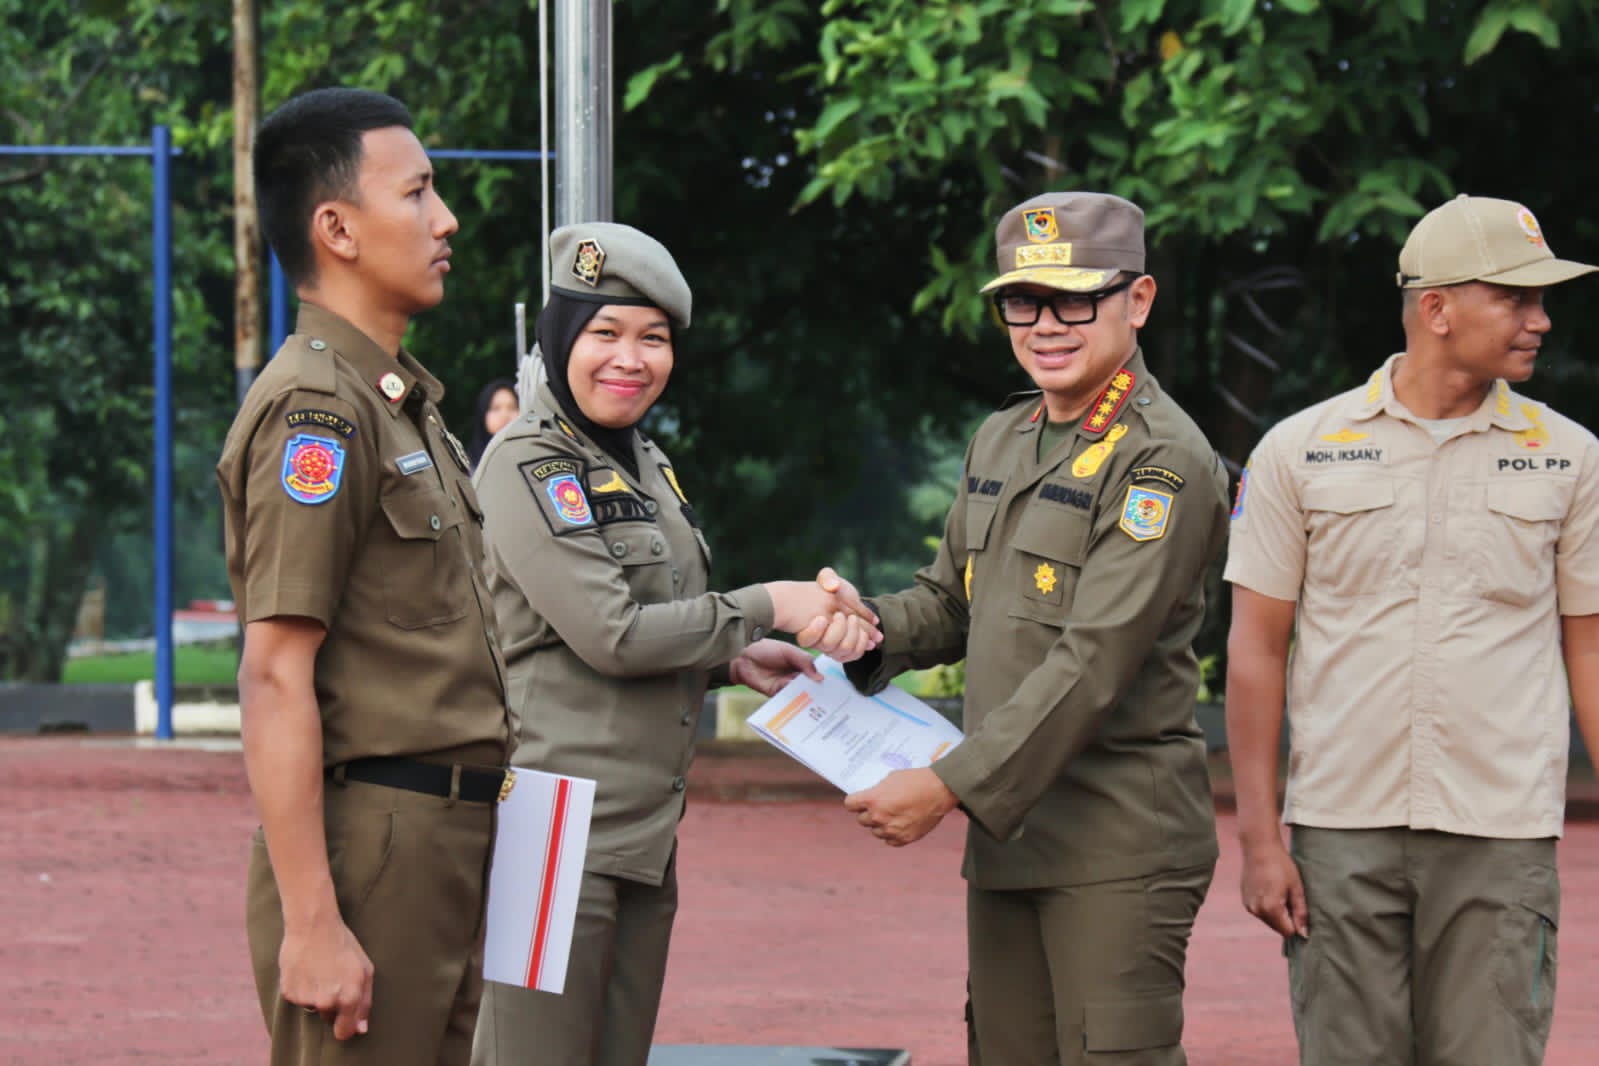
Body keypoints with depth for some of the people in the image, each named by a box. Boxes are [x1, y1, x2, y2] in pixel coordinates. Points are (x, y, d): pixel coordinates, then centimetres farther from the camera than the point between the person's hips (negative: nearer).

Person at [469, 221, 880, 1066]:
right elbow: (609, 635, -17)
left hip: (644, 835, 9)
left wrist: (735, 660, 8)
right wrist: (768, 607, -11)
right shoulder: (526, 465, -10)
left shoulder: (644, 464, 17)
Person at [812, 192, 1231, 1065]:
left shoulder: (1163, 461, -12)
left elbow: (1094, 662, -19)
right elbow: (953, 599, 25)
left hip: (1119, 841, -8)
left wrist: (952, 788, -21)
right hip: (1004, 831, 8)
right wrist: (869, 627, 1)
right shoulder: (999, 441, 15)